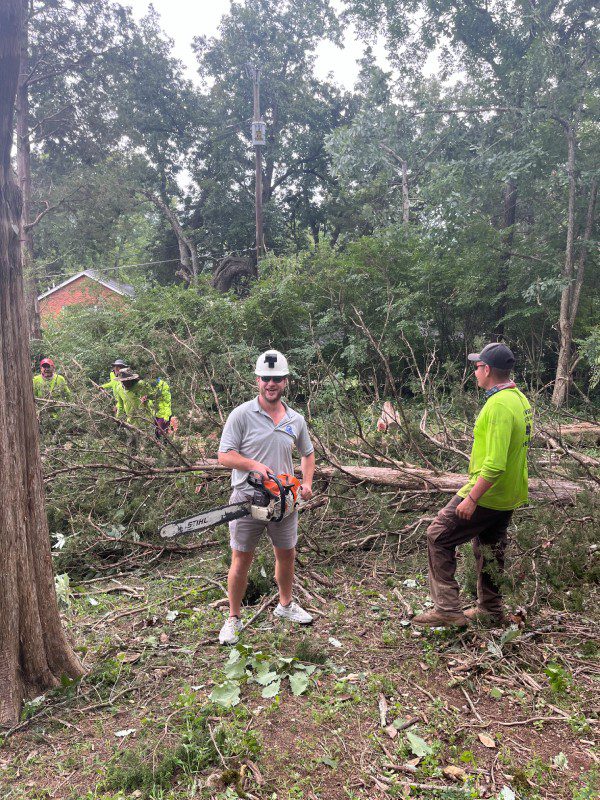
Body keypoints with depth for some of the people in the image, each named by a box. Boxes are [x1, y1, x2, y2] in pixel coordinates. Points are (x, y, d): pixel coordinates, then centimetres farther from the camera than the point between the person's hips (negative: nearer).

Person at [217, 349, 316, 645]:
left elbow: (307, 453, 19)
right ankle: (233, 618, 21)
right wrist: (255, 465, -26)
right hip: (247, 499, -4)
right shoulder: (241, 415, -10)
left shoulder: (296, 420, 5)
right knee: (241, 560, 4)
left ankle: (286, 604, 39)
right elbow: (225, 455, -12)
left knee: (287, 555, 17)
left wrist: (307, 482, 4)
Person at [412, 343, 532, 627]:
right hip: (509, 496, 10)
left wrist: (472, 498, -25)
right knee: (490, 549, 22)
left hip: (487, 494, -10)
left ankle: (447, 608, 4)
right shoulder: (520, 399, 7)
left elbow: (494, 464, -30)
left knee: (439, 537, 1)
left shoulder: (498, 406, -25)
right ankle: (490, 610, 37)